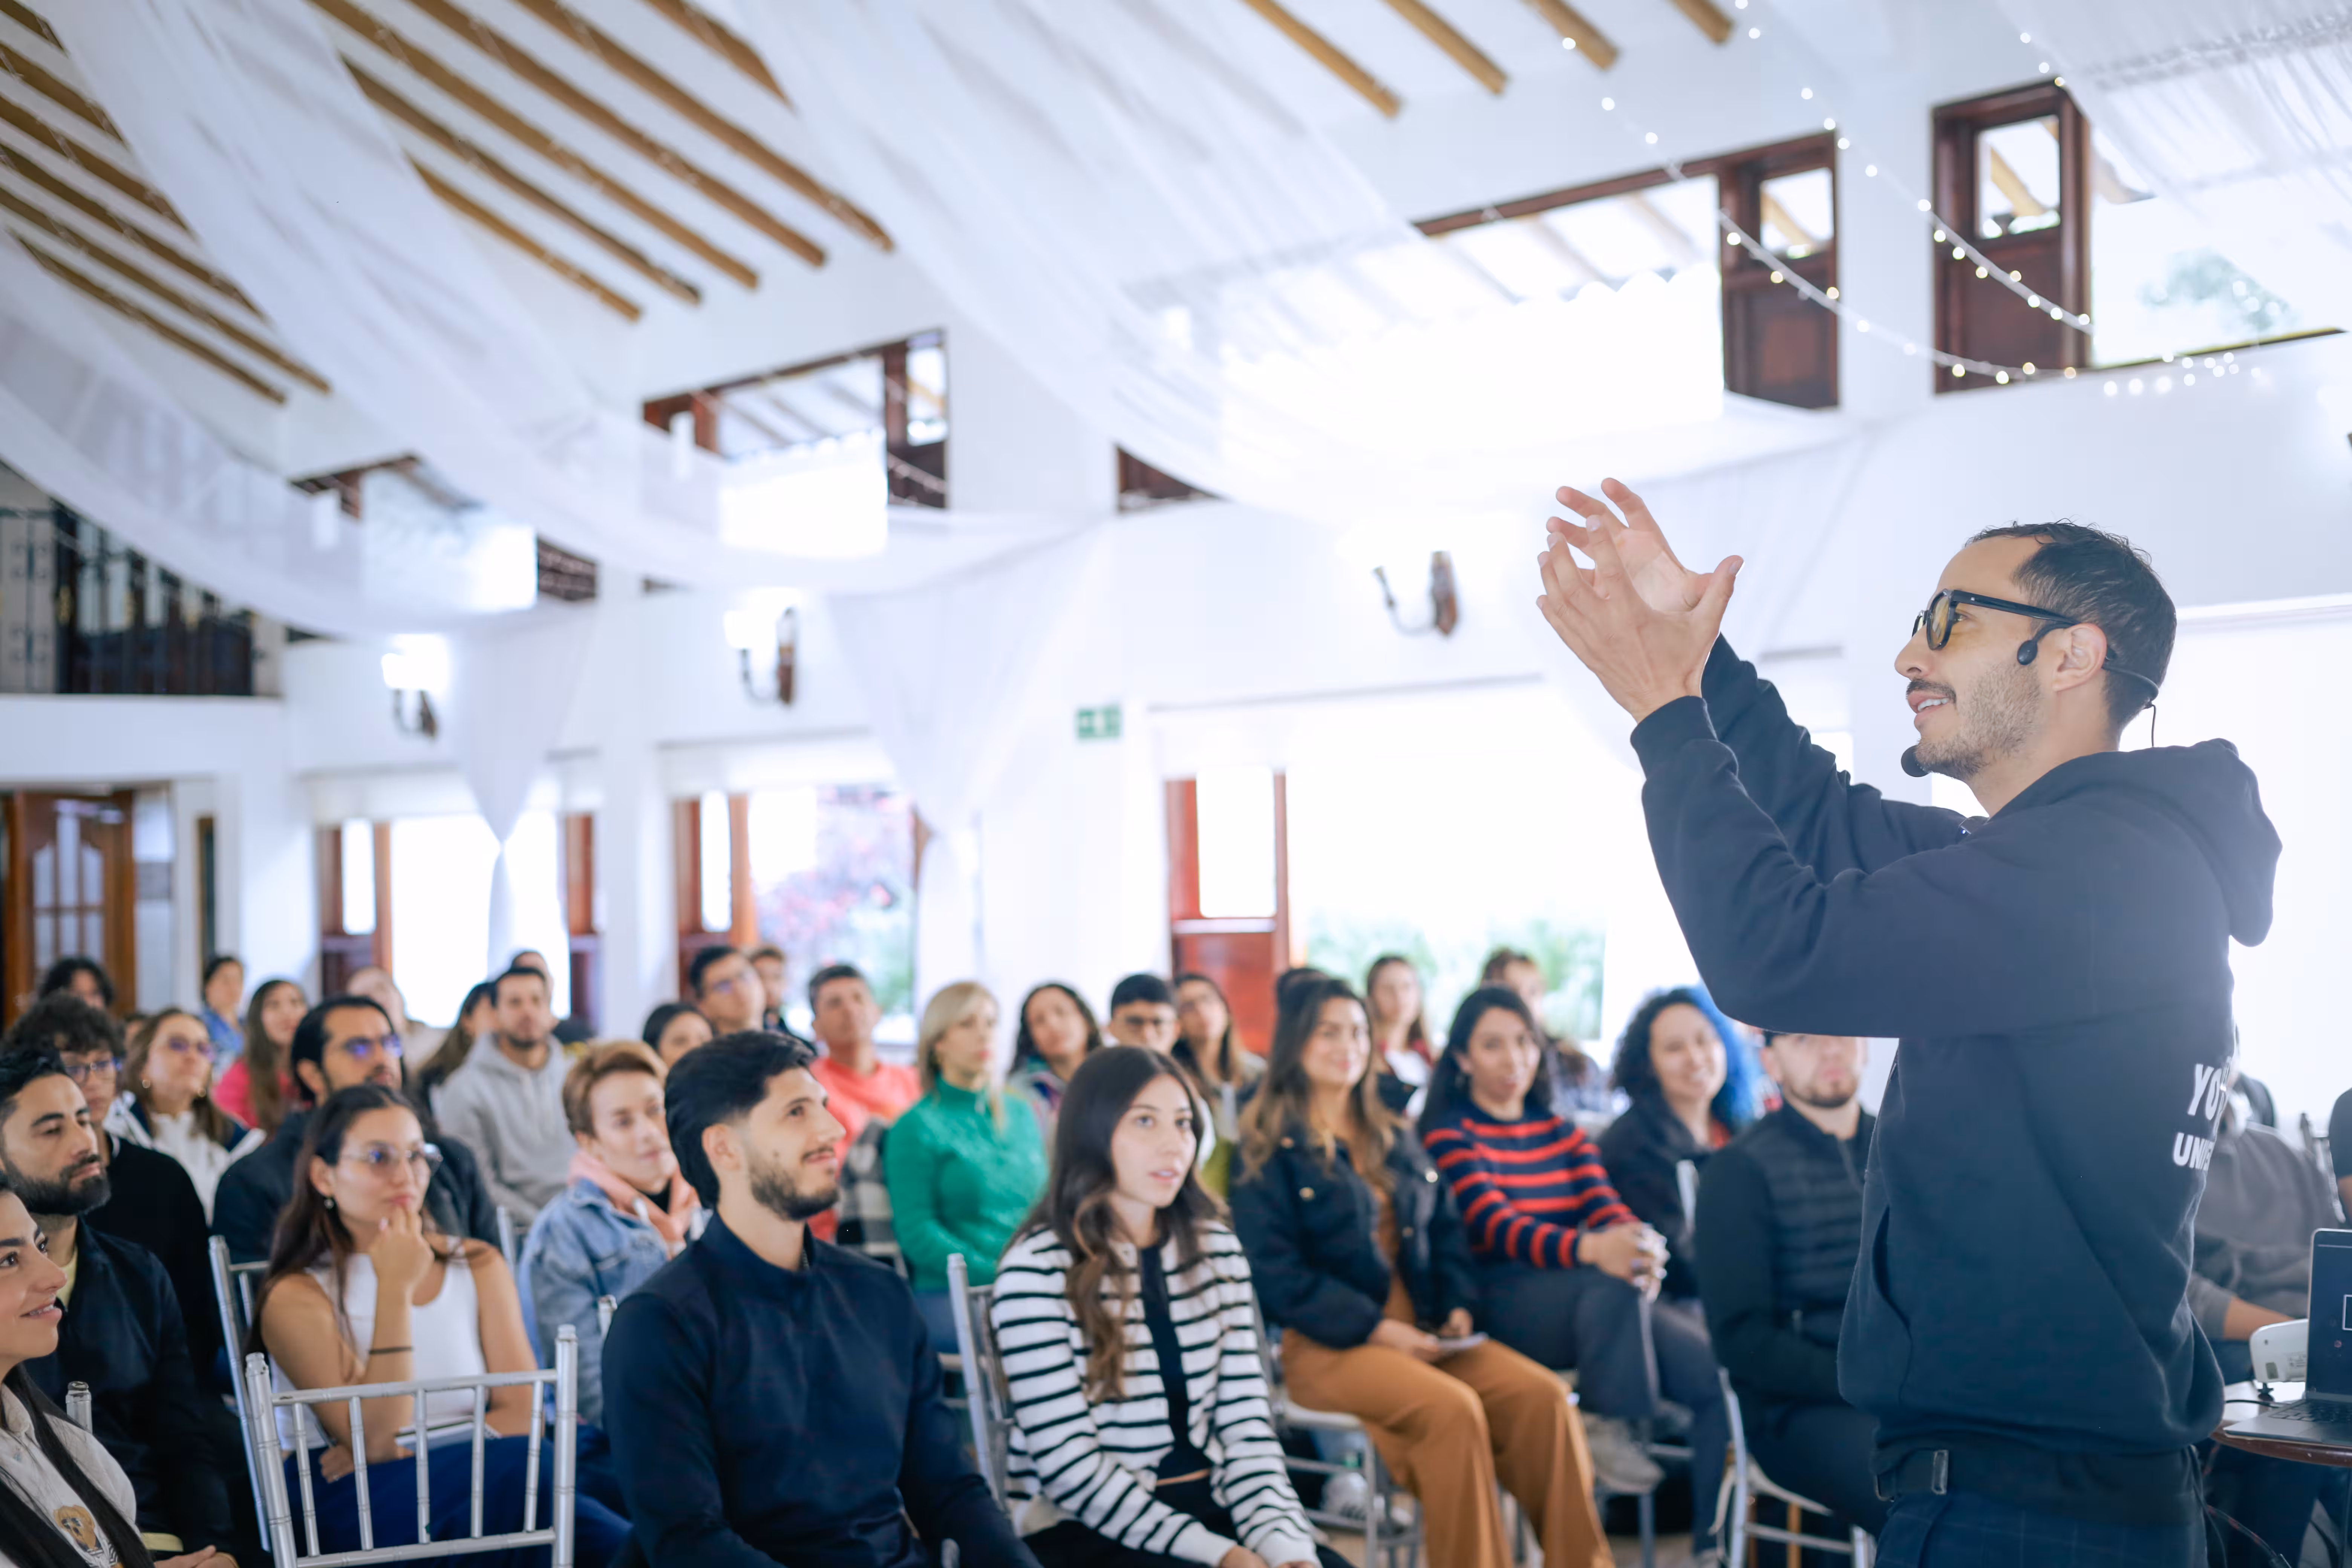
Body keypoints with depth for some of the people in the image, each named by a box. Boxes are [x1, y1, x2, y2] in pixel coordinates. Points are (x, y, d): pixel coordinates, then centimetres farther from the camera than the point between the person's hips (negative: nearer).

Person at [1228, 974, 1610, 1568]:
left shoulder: (1395, 1140, 21)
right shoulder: (1270, 1152, 0)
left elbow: (1446, 1230, 19)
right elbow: (1278, 1275, -8)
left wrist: (1459, 1307, -2)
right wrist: (1377, 1329, -16)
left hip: (1424, 1333, 6)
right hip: (1327, 1342, -6)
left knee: (1543, 1395, -20)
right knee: (1451, 1408, -33)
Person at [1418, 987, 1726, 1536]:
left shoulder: (1563, 1133, 20)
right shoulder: (1450, 1135, 0)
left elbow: (1604, 1205, 4)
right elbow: (1494, 1225, -17)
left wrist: (1644, 1245, -22)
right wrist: (1590, 1249, -36)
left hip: (1600, 1304, 6)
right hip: (1503, 1302, -6)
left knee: (1719, 1371, -17)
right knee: (1612, 1284, -37)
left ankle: (1718, 1541, -13)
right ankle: (1607, 1426, -20)